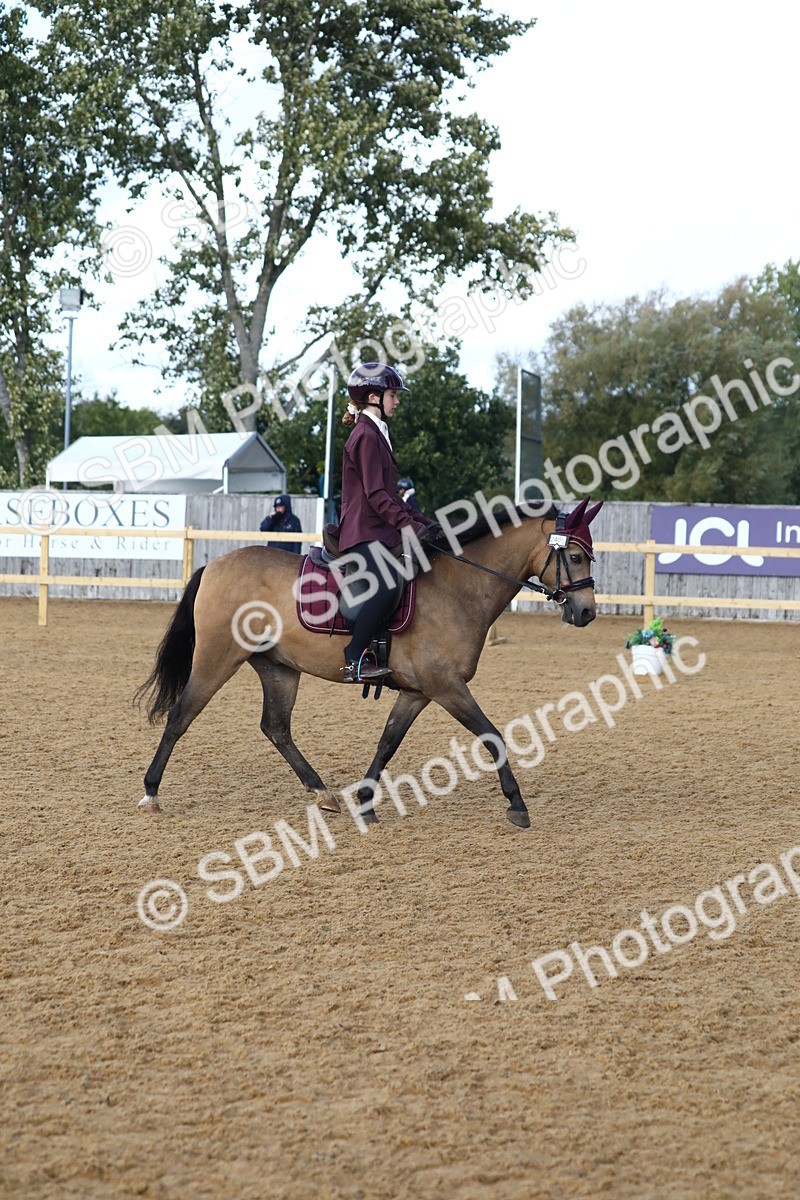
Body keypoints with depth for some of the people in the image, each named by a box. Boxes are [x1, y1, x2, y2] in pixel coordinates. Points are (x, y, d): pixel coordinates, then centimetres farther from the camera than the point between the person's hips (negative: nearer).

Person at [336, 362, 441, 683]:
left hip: (380, 532, 11)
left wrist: (424, 521, 16)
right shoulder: (366, 436, -9)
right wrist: (410, 525, -24)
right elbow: (376, 495, -18)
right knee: (386, 587, -32)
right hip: (364, 532, -11)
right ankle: (353, 662, -29)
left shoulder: (377, 434, 22)